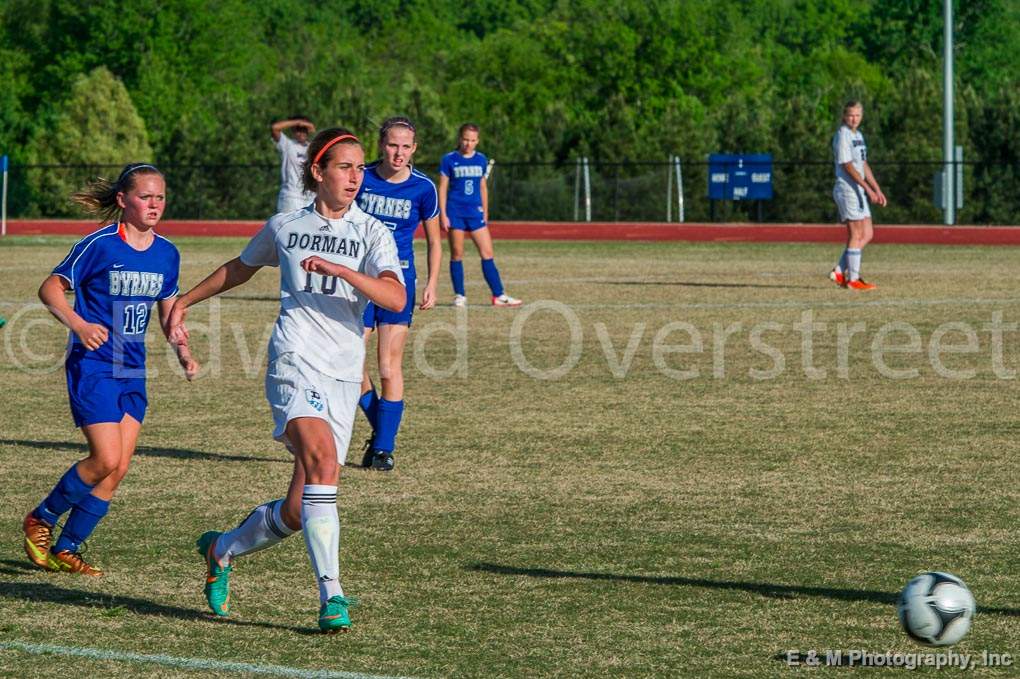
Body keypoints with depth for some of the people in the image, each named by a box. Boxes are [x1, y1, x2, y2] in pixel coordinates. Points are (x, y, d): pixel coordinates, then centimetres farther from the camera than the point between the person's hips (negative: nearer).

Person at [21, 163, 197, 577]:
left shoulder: (166, 254, 6)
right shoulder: (100, 245, -12)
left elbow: (169, 310, 18)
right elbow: (50, 288, -9)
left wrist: (184, 354, 3)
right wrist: (78, 324, -26)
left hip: (132, 372, 6)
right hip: (92, 366, -6)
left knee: (118, 470, 1)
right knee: (106, 460, -16)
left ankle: (65, 550, 12)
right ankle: (41, 521, 7)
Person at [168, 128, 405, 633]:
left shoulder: (372, 232, 6)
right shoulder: (284, 227, 10)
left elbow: (395, 297, -12)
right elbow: (241, 268, 31)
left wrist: (339, 269, -24)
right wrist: (183, 302, 35)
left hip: (344, 377, 2)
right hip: (294, 363, -1)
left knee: (298, 512, 1)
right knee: (322, 459, -29)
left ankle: (222, 550, 31)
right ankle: (331, 594, -30)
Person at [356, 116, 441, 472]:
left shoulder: (423, 188, -3)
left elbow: (434, 241, 7)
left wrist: (432, 284, -2)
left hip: (398, 278, -1)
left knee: (389, 368, -5)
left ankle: (384, 447, 5)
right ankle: (380, 429, 19)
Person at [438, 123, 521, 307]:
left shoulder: (481, 159, 8)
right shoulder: (449, 160, -2)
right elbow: (442, 188, -1)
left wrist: (485, 213, 16)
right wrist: (443, 215, -7)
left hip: (475, 211, 3)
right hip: (455, 211, -3)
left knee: (487, 253, -2)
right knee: (457, 255, 1)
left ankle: (499, 295, -2)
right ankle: (459, 296, 8)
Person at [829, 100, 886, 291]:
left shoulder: (858, 136, 17)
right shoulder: (842, 136, -12)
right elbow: (848, 166, -18)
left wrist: (877, 190, 18)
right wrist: (868, 189, -21)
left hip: (859, 190, 9)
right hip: (847, 189, -9)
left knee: (867, 234, 7)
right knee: (856, 235, -7)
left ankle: (839, 272, 10)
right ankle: (853, 280, -2)